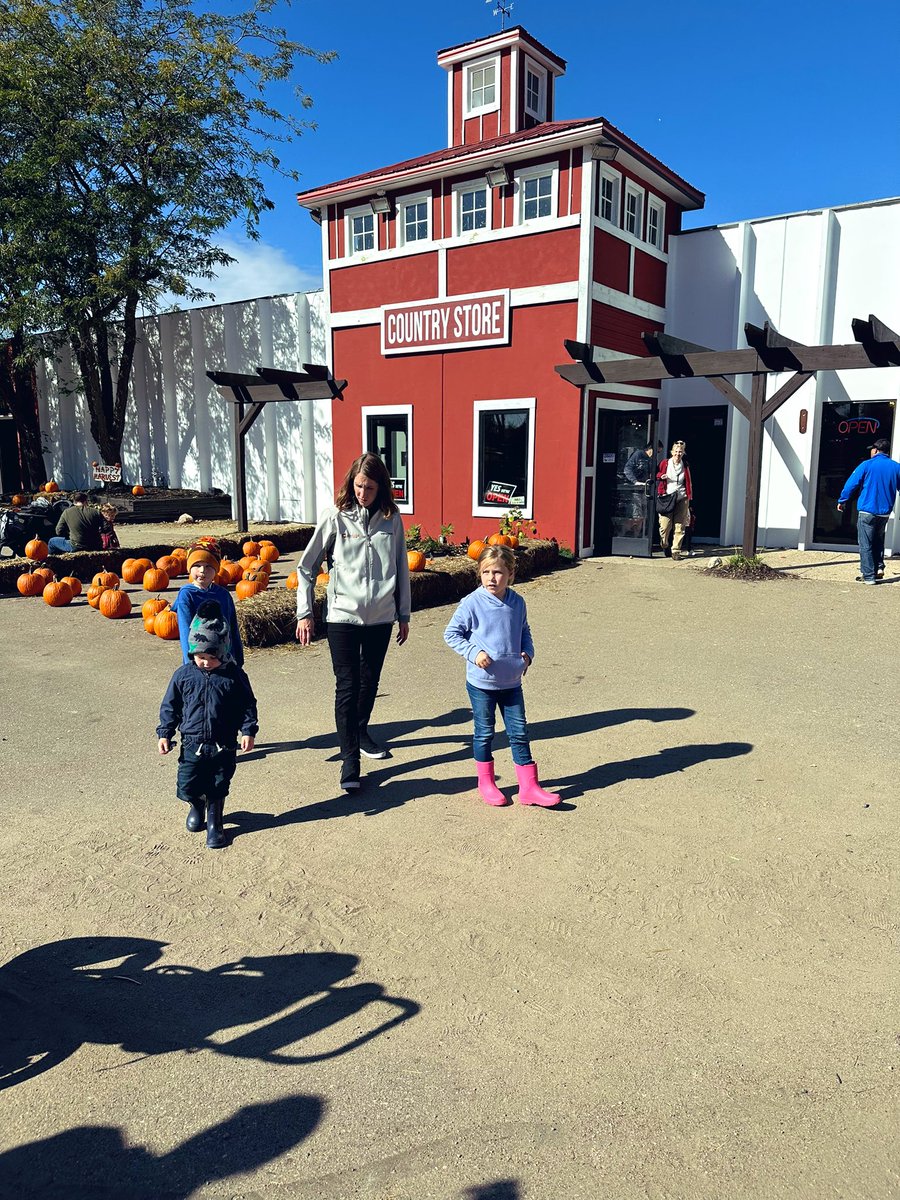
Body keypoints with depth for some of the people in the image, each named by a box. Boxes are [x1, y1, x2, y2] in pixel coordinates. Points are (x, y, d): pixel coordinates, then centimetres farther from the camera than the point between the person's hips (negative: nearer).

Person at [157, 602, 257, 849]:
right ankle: (197, 805, 37)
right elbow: (170, 705, 4)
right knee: (187, 787, 4)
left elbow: (248, 704, 1)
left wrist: (248, 730, -6)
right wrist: (165, 733, 0)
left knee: (218, 787, 9)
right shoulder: (184, 674, -4)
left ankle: (214, 823, 29)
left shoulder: (234, 675, -6)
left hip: (223, 745, -1)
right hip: (192, 743, 1)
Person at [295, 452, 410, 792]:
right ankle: (349, 758, 3)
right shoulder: (336, 518, -5)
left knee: (370, 681, 16)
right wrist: (304, 613, -3)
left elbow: (401, 569, 10)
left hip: (381, 617, 3)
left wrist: (403, 614, 11)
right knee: (347, 686, -3)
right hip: (343, 617, -3)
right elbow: (306, 567, 1)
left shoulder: (392, 519, 2)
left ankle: (361, 732, 40)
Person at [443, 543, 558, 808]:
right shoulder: (472, 603, -13)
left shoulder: (517, 603, 0)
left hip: (511, 682, 4)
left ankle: (529, 786, 17)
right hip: (481, 682, -3)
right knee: (484, 733, 11)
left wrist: (527, 652, -1)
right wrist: (473, 652, -17)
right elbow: (451, 633, -5)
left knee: (519, 733, 8)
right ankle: (486, 782, 29)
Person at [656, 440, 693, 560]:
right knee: (665, 525, -9)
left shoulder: (685, 466, 12)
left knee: (680, 527, -4)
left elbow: (688, 483, 16)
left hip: (681, 499, 2)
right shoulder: (665, 463, 6)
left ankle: (676, 551, 2)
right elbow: (656, 475, 16)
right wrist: (661, 477, -7)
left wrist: (689, 497, 9)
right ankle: (665, 547, 15)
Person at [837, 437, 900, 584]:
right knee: (878, 541, 23)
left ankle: (868, 576, 1)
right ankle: (879, 568, 14)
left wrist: (841, 501, 6)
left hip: (867, 511, -4)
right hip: (885, 512, 4)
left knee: (866, 545, 2)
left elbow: (851, 484, -6)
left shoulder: (866, 465, -7)